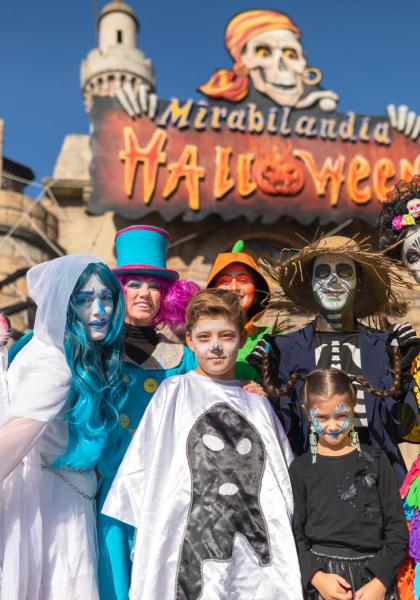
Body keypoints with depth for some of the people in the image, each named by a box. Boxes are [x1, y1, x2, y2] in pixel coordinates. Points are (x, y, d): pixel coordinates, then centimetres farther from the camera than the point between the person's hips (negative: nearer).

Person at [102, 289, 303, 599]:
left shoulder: (258, 403, 10)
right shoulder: (173, 393, 1)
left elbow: (283, 479, 16)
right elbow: (142, 467, 2)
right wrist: (147, 537, -2)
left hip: (257, 550, 3)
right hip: (191, 547, -3)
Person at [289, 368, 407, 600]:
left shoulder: (374, 460, -1)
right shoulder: (301, 468, -2)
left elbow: (396, 528, 0)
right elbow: (294, 534, -1)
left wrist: (380, 581, -9)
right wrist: (316, 577, -14)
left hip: (375, 575, 1)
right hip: (322, 577, 0)